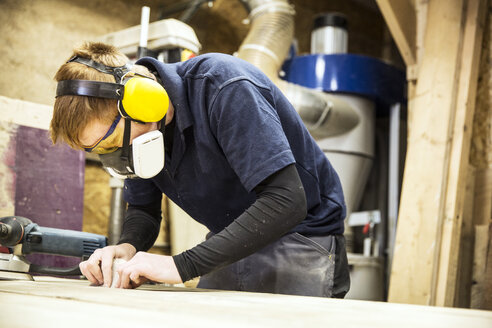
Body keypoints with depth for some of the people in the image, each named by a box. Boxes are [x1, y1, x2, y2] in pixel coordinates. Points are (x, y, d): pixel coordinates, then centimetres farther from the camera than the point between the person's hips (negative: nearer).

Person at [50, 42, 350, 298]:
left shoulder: (225, 88, -28)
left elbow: (285, 202, -35)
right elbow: (143, 209, 7)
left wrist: (182, 265, -37)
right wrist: (127, 246, -18)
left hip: (301, 237, -6)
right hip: (235, 245, 7)